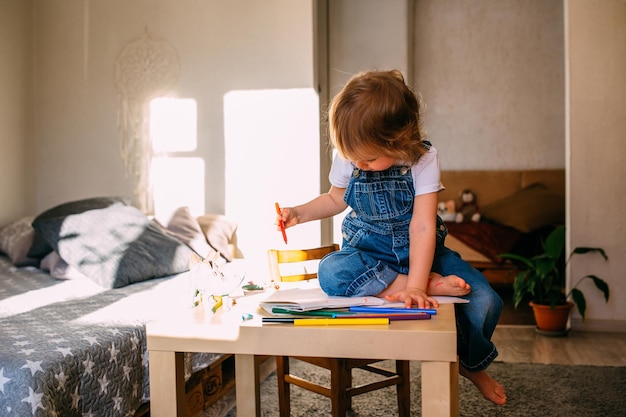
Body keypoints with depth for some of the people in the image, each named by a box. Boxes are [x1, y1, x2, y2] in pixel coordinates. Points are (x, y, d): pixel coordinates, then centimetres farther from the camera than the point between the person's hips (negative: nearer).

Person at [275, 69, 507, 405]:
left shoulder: (423, 159, -19)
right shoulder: (347, 158, -10)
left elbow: (422, 227, -25)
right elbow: (336, 199, 12)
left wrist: (415, 286, -36)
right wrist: (299, 213, -6)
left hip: (420, 251, -1)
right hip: (368, 251, 2)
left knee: (486, 301, -21)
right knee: (330, 273, -34)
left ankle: (471, 364, 13)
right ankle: (433, 286, -31)